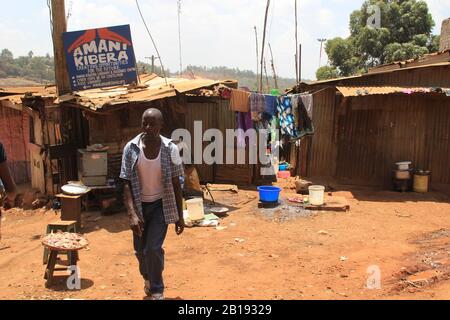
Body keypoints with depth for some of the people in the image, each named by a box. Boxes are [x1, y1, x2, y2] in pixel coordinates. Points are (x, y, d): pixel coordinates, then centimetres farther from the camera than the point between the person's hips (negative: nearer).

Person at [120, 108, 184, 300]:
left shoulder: (170, 149, -12)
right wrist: (132, 214, -21)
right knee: (140, 250, 14)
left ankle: (157, 291, 10)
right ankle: (148, 278, 46)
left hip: (161, 205, -2)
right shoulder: (131, 148, -11)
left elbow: (176, 184, -5)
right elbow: (127, 184, -10)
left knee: (153, 248, -12)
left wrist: (180, 216, -4)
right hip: (139, 205, 2)